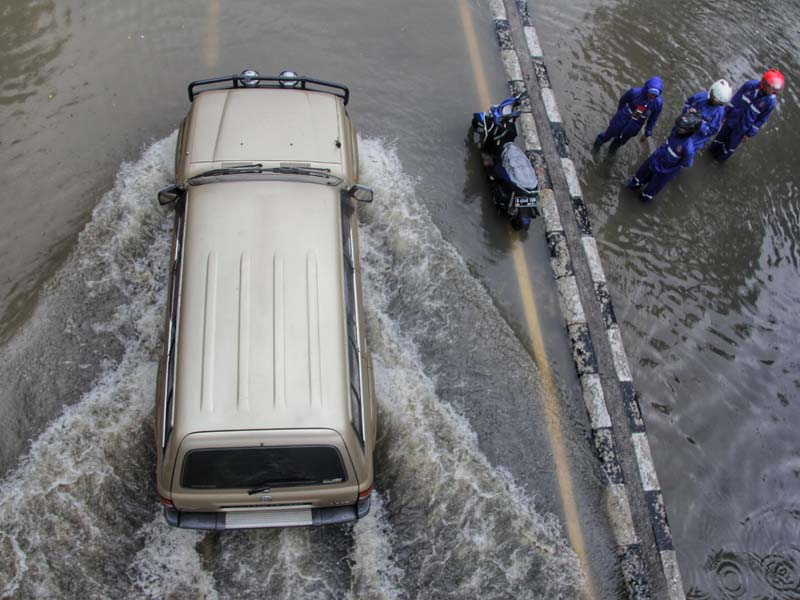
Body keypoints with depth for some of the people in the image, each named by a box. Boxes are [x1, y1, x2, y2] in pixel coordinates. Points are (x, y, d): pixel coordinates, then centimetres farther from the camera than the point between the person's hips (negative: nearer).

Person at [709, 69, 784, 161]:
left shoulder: (771, 102, -24)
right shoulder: (751, 84, -21)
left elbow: (761, 119, -12)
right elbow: (736, 98, -6)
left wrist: (750, 134, -6)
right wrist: (726, 112, 1)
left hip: (743, 128, -1)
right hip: (732, 118, 1)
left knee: (731, 144, 19)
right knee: (722, 135, 25)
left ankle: (721, 157, 46)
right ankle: (713, 150, 52)